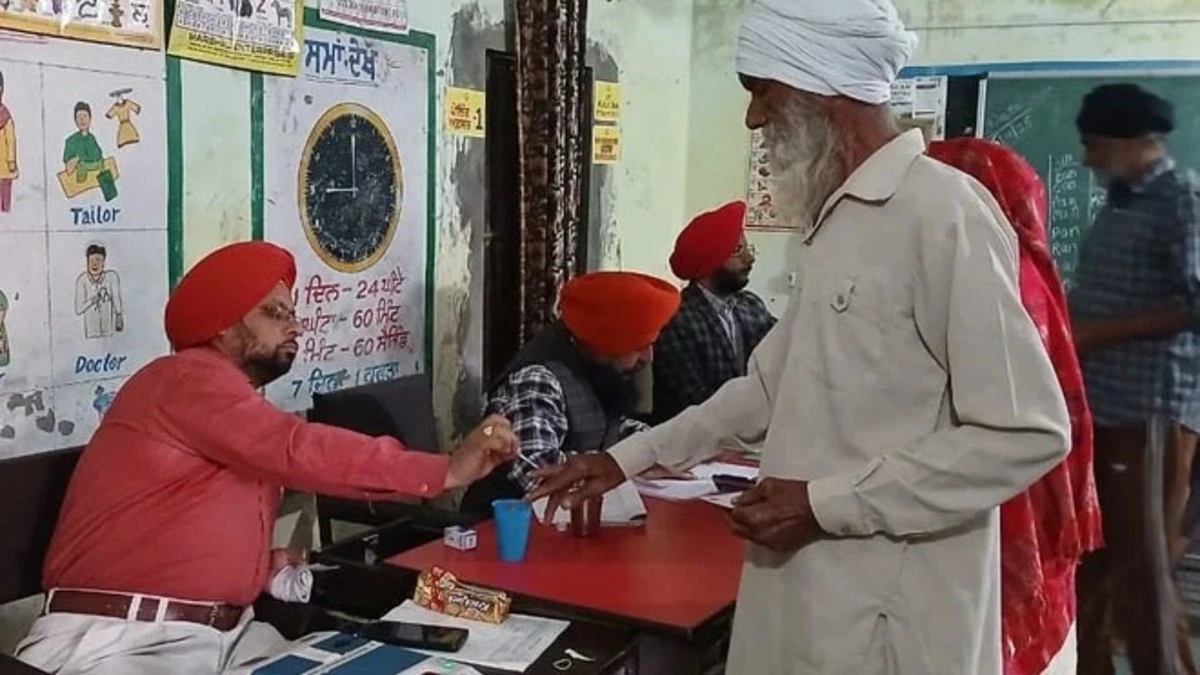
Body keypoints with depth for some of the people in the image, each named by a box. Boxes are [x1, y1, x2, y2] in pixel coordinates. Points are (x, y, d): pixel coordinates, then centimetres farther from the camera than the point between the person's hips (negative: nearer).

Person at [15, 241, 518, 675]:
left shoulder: (241, 403, 19)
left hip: (227, 633, 9)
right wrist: (445, 472, -21)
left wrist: (265, 566, 1)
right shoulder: (189, 380, -10)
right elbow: (300, 452, -20)